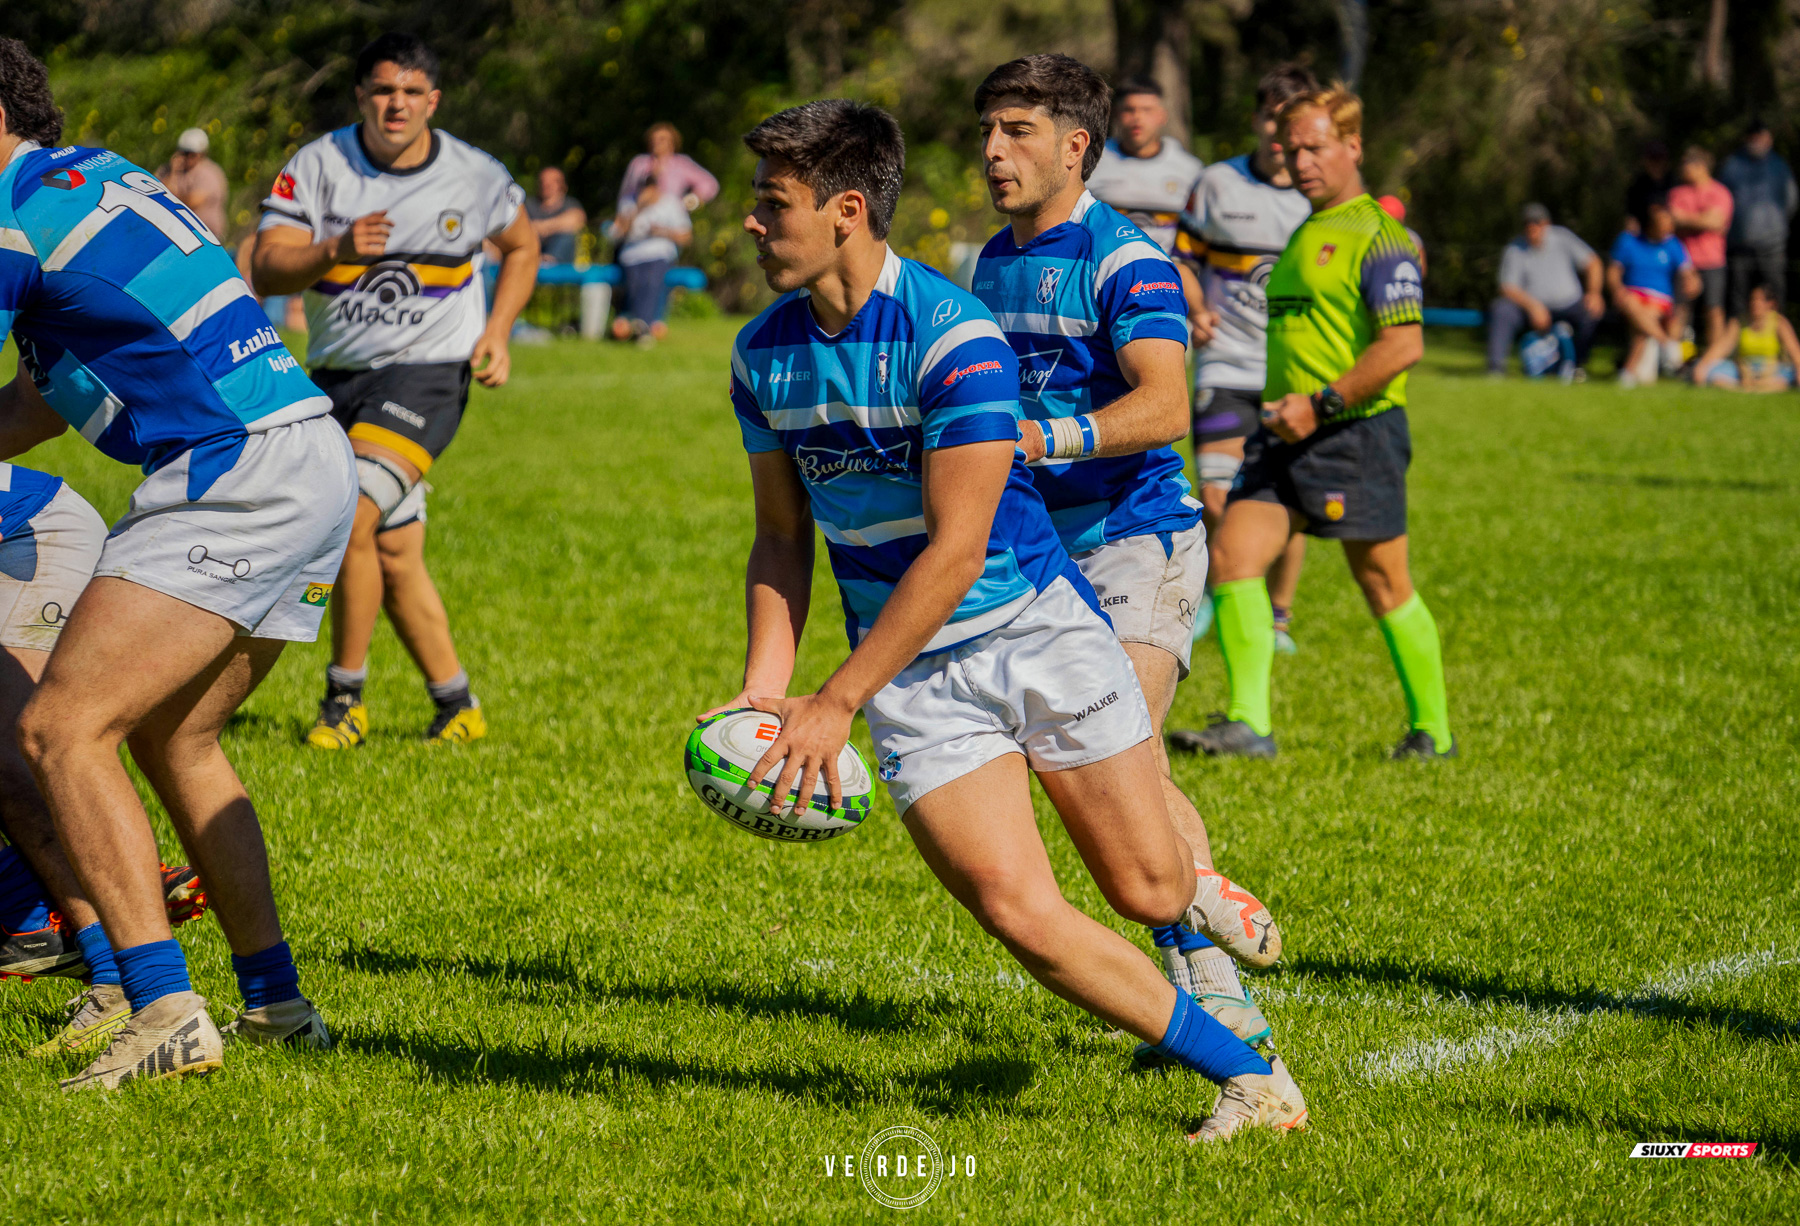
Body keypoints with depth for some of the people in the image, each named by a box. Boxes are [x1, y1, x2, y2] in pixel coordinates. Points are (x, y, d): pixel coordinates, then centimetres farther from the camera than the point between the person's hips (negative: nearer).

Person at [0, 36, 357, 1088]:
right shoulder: (96, 177, 22)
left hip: (237, 478, -10)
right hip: (316, 460, 10)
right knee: (173, 738, 21)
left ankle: (167, 1014, -20)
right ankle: (277, 1003, 22)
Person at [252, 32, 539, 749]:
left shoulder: (474, 177, -3)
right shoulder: (318, 166, -5)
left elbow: (522, 247, 17)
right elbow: (267, 270, -13)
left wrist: (496, 333, 3)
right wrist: (337, 249, -31)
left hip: (426, 373, -3)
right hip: (336, 375, 3)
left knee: (352, 519, -23)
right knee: (396, 560, 9)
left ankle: (345, 700, -10)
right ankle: (458, 708, 24)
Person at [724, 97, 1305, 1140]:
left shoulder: (955, 335, -20)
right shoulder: (763, 353, 1)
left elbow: (955, 550, -21)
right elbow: (783, 537, 12)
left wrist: (834, 704, -22)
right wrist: (765, 684, -3)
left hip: (1038, 630, -4)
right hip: (912, 676, 4)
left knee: (1147, 889, 2)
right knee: (1015, 907, -14)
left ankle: (1198, 887, 43)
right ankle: (1251, 1078, -2)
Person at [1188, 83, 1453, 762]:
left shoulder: (1376, 236, -11)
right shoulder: (1306, 235, 18)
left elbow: (1404, 344, -19)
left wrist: (1321, 404, -22)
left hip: (1357, 432, -8)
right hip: (1286, 433, 8)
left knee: (1383, 583, 2)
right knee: (1234, 553, -7)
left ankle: (1433, 731, 16)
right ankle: (1248, 723, -8)